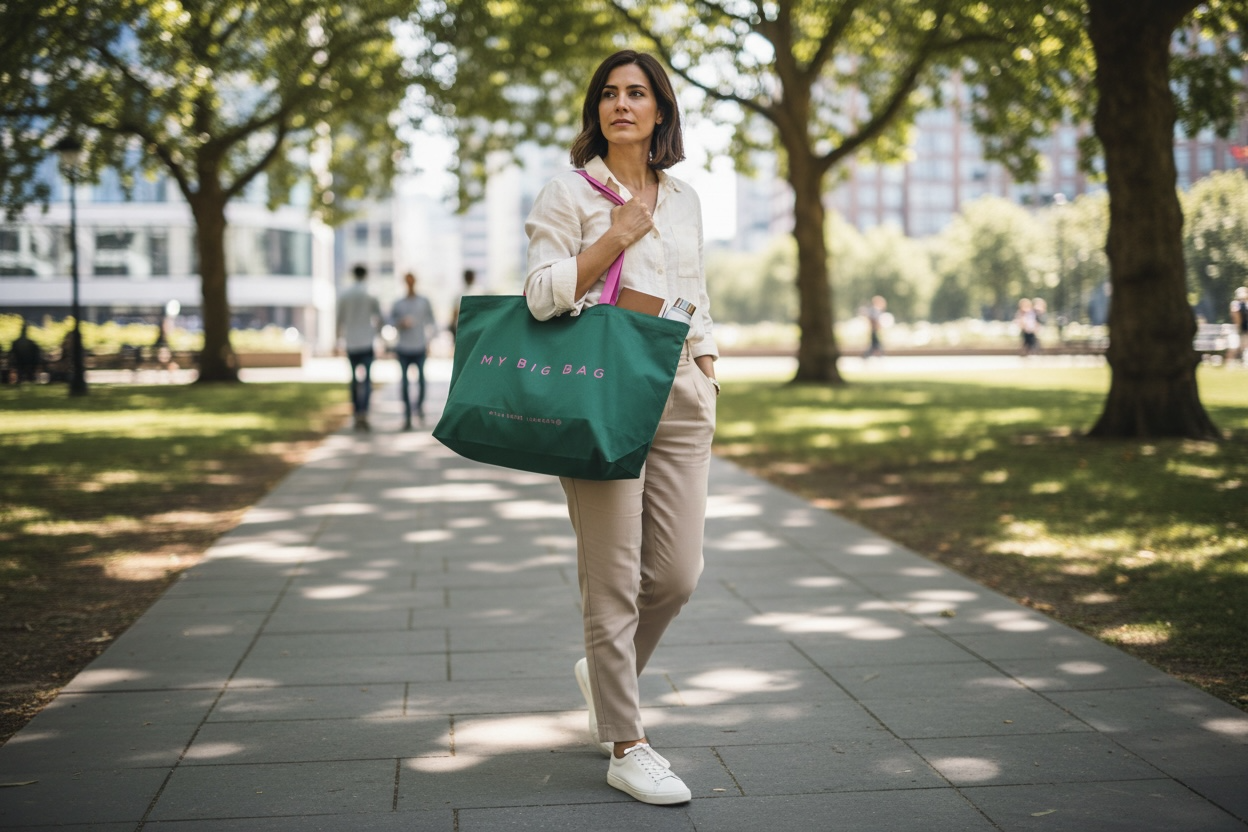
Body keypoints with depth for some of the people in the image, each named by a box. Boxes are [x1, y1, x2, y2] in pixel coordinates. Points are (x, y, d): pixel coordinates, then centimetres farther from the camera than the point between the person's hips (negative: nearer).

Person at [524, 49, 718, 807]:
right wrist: (617, 237, -11)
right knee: (615, 578, -2)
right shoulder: (570, 192, 0)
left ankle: (605, 674, 31)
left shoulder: (684, 199, 16)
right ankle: (626, 746, 9)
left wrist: (707, 368, 11)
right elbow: (542, 295, -8)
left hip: (679, 397, 5)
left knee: (678, 573, 3)